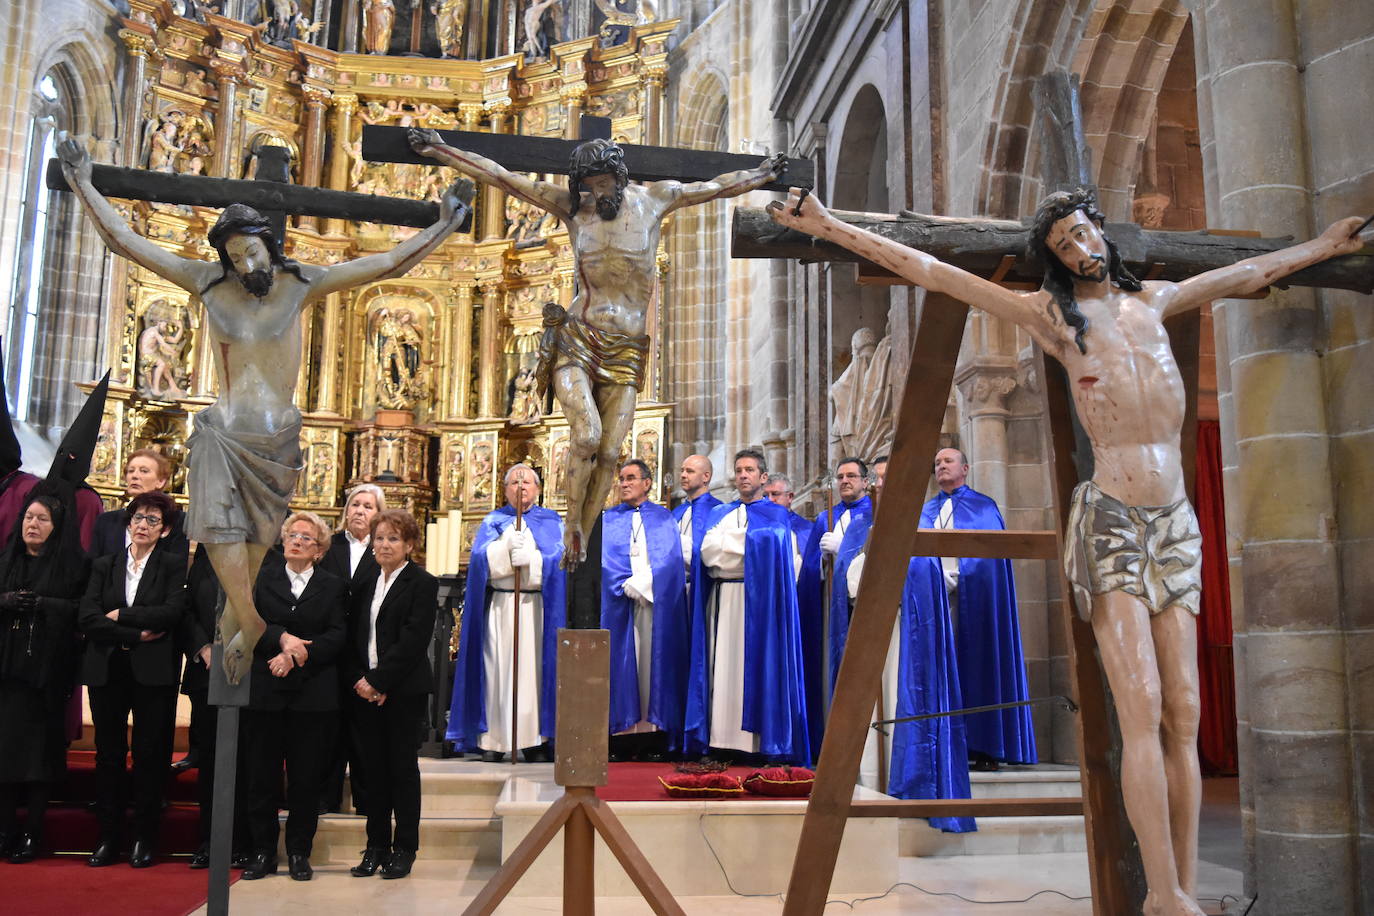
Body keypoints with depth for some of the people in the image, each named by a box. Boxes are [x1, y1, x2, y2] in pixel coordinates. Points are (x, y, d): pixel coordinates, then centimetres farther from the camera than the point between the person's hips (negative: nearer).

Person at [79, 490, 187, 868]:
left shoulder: (173, 566, 4)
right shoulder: (104, 565, 11)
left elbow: (173, 612, -12)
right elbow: (88, 617, -2)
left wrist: (120, 616, -9)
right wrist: (136, 635, -12)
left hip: (154, 671, -3)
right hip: (107, 669, 3)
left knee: (150, 754, 1)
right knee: (108, 753, 7)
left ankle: (144, 838, 10)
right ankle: (109, 836, 15)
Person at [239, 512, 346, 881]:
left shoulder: (332, 585, 7)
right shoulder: (264, 578, 10)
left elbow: (336, 636, -3)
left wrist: (298, 654, -15)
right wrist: (283, 639, -19)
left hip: (313, 694, -1)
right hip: (265, 690, 1)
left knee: (306, 777, 3)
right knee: (262, 775, 5)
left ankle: (299, 852, 15)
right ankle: (263, 852, 16)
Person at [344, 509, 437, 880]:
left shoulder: (422, 584, -4)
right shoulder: (364, 585, 15)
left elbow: (412, 641, -13)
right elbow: (353, 637, 11)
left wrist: (378, 681, -15)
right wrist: (358, 679, -4)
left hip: (403, 690, -5)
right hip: (366, 689, 5)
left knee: (402, 766, 1)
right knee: (374, 767, 8)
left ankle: (404, 849, 9)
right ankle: (376, 846, 16)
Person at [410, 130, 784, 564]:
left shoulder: (653, 198, 10)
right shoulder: (571, 206, 7)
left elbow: (718, 186, 25)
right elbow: (499, 176, 10)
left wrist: (763, 174, 36)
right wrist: (440, 151, 11)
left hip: (625, 352, 2)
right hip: (576, 342, -1)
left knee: (609, 453, -6)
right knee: (588, 433, -23)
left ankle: (579, 550, 5)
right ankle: (572, 522, -1)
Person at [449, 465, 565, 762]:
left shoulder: (551, 522, 13)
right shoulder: (493, 521, 14)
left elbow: (559, 558, -3)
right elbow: (480, 559, -2)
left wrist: (530, 558, -18)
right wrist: (507, 546, -17)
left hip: (537, 607, 0)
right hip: (499, 606, 1)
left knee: (534, 669, -4)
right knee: (497, 668, -4)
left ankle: (535, 740, -1)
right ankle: (493, 739, -1)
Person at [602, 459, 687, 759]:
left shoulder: (663, 518, 13)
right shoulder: (609, 519, 14)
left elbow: (670, 559, 0)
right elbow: (605, 560, 2)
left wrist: (642, 584, -12)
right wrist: (627, 586, -13)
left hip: (657, 604, 0)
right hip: (619, 604, 1)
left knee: (655, 662, -4)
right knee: (622, 663, -5)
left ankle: (654, 734, -4)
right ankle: (622, 734, -5)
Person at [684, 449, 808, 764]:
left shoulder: (776, 515, 8)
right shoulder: (719, 514, 21)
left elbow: (787, 561, -9)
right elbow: (707, 551, 6)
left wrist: (729, 544, -6)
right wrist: (749, 542, -2)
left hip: (759, 601, -4)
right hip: (723, 602, 4)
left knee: (757, 666, -7)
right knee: (724, 668, -1)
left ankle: (760, 743, -6)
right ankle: (725, 742, -1)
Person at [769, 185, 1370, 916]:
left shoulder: (1153, 300, 17)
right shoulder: (1052, 313, 4)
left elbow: (1251, 272, 35)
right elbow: (927, 271, -1)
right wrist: (830, 229, -6)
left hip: (1176, 522, 5)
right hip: (1110, 519, -5)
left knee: (1184, 713, 0)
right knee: (1142, 710, -13)